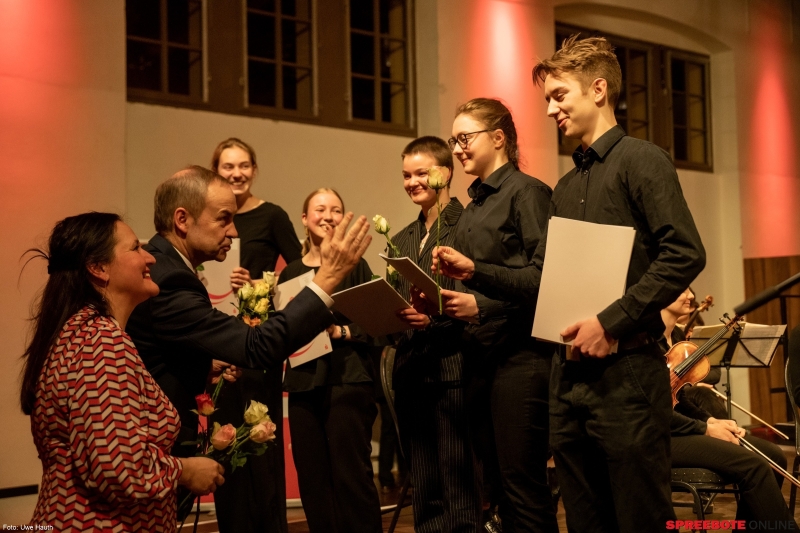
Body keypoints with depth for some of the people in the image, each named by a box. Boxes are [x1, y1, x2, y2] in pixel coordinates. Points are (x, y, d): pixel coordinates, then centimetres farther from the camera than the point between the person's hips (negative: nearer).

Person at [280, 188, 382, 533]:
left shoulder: (355, 265, 1)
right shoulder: (290, 273, 12)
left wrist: (341, 332, -17)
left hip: (348, 379, -4)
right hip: (304, 382, 4)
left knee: (352, 476, -5)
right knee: (312, 479, 7)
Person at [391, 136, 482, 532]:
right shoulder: (402, 240, 19)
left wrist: (435, 318, -24)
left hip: (453, 368, -7)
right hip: (412, 372, 7)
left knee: (460, 494, -4)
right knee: (425, 497, 12)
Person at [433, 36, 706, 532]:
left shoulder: (640, 160, -4)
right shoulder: (566, 187, 19)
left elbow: (685, 253, -16)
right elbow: (542, 279, 18)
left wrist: (612, 321, -19)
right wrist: (475, 270, 5)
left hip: (626, 370, -7)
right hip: (569, 374, 8)